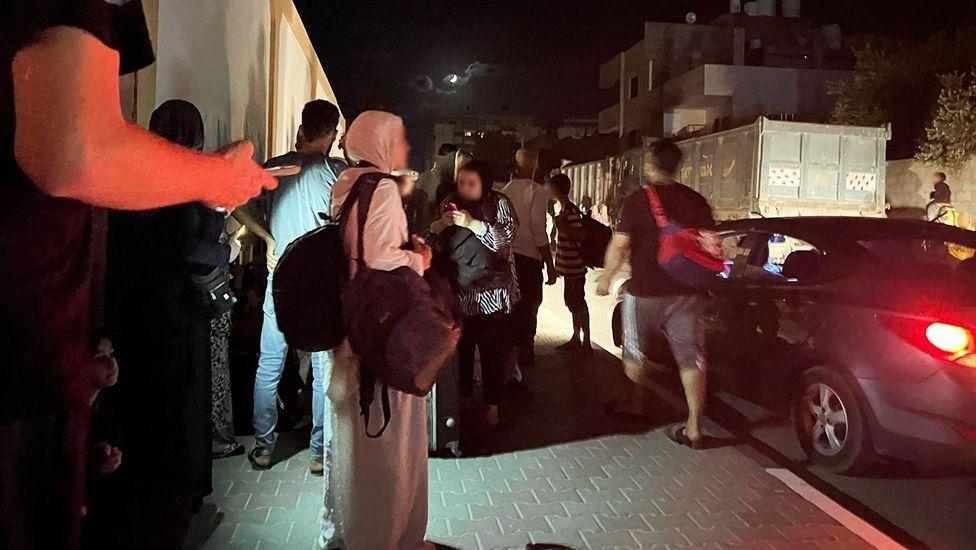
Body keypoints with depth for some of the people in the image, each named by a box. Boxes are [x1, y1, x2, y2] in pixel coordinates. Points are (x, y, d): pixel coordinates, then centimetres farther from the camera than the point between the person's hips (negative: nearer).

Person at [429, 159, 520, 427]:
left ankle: (493, 405, 15)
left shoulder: (499, 203, -4)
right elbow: (431, 236, 10)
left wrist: (472, 224, -30)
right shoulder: (450, 203, 7)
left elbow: (505, 237, -18)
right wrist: (440, 224, -12)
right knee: (459, 347, 7)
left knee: (493, 349, 2)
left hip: (491, 292, -3)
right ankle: (461, 396, 25)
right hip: (458, 290, 3)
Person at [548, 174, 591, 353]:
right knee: (572, 301, 15)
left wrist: (562, 225, -27)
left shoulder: (571, 211, -18)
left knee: (578, 303, -4)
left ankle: (586, 343, 3)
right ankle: (576, 340, 25)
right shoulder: (561, 208, 10)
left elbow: (580, 235, -24)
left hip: (574, 266, -9)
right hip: (568, 266, 9)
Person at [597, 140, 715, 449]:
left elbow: (619, 246, -11)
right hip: (686, 293, 3)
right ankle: (694, 429, 5)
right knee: (691, 358, 5)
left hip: (644, 292, -3)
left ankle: (635, 403, 33)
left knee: (635, 352, 19)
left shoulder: (637, 201, -9)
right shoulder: (696, 202, 2)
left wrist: (606, 278, 2)